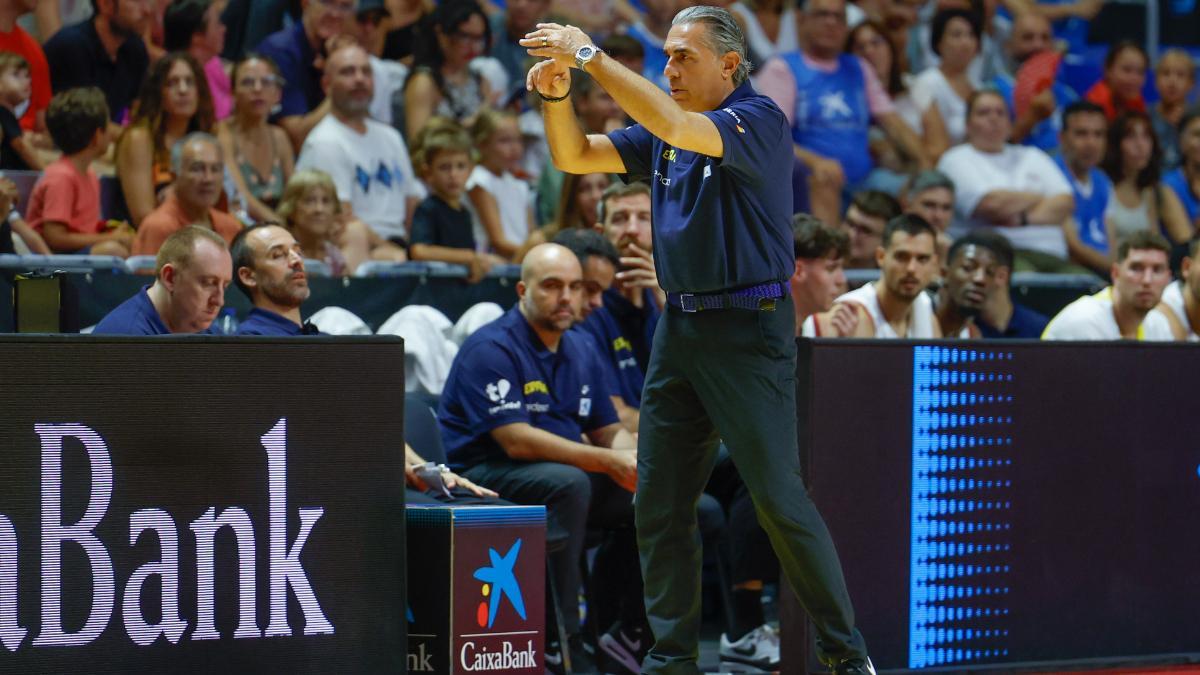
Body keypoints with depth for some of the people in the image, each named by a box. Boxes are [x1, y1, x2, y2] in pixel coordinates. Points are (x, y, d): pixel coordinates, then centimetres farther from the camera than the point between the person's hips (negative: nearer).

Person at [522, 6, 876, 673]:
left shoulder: (759, 120, -11)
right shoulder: (663, 134, 13)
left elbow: (674, 125, -27)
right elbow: (576, 157, 11)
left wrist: (591, 56, -24)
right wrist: (556, 93, -8)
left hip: (749, 330, -8)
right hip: (679, 328, 8)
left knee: (779, 499, -8)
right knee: (659, 504, 6)